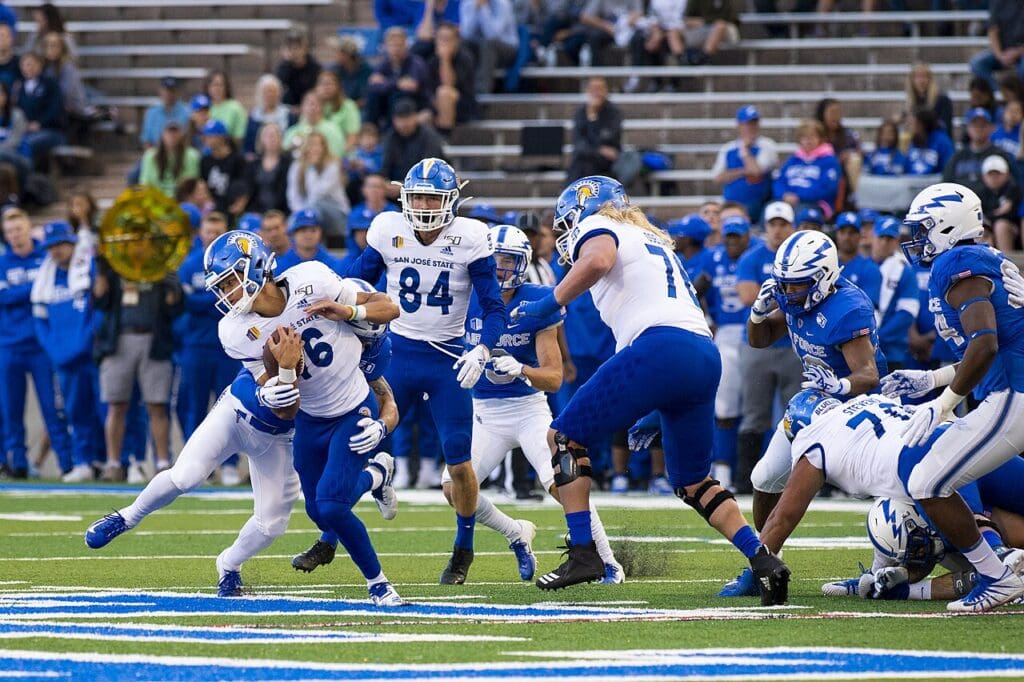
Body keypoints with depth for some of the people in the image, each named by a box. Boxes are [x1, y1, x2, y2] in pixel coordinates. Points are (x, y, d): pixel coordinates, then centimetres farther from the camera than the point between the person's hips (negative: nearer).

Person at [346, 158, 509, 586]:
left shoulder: (470, 239, -11)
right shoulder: (388, 232, -5)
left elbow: (493, 306, -8)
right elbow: (355, 284, 7)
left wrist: (482, 350, -23)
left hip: (447, 360, -1)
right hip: (398, 354, 1)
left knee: (459, 463, 0)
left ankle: (463, 550, 22)